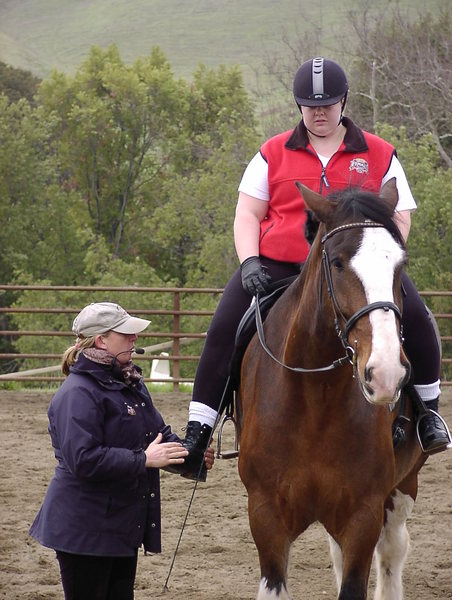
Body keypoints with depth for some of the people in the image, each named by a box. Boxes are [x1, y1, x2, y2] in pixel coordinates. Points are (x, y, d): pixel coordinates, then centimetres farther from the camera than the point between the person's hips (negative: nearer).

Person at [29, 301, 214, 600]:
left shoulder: (131, 382, 11)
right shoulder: (78, 393, -20)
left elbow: (160, 431, 19)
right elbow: (84, 460, -28)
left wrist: (189, 454, -2)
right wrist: (144, 459, -26)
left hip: (124, 523, 10)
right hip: (85, 530, -10)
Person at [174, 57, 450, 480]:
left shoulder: (379, 156, 8)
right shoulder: (273, 154, 9)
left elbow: (400, 217, 8)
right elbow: (247, 213, 9)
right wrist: (249, 262, -9)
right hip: (276, 268, 1)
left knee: (415, 316, -23)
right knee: (225, 325, -19)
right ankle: (198, 429, -10)